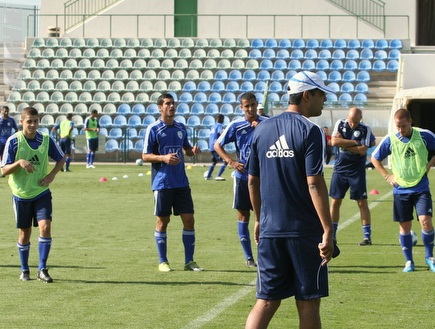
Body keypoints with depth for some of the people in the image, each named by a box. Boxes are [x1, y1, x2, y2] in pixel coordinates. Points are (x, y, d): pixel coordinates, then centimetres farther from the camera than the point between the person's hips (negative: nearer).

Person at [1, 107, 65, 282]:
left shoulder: (46, 139, -4)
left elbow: (61, 158, 12)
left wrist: (52, 174, -4)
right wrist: (19, 162, -29)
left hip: (41, 192, 1)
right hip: (21, 194, -1)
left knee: (45, 227, -14)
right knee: (24, 233, 8)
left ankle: (42, 269, -6)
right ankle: (24, 270, 23)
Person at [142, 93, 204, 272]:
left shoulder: (181, 128, 10)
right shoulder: (153, 129, -5)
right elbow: (145, 156, -6)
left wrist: (193, 150, -1)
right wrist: (164, 158, -22)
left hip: (181, 182, 5)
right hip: (162, 182, -5)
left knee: (189, 219, 2)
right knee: (162, 221, 2)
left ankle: (189, 261, 10)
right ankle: (163, 262, 12)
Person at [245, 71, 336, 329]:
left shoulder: (262, 129, 9)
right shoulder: (310, 131, -10)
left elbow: (253, 181, 14)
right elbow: (314, 183, -17)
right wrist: (328, 231, -16)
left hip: (270, 231, 5)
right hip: (306, 231, -5)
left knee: (266, 302, 6)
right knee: (308, 303, 5)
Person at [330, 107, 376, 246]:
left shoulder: (365, 129, -9)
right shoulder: (340, 124, -1)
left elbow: (363, 150, -19)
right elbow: (334, 141, -15)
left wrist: (343, 144, -14)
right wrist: (355, 143, -16)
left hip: (357, 170, -3)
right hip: (339, 169, 3)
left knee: (362, 203, -1)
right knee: (335, 202, 5)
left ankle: (367, 236, 4)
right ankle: (332, 235, 14)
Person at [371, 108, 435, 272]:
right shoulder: (390, 140, -4)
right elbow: (374, 158, 10)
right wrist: (387, 176, 3)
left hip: (421, 189, -1)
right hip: (401, 190, 1)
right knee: (404, 226, 5)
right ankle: (409, 262, 17)